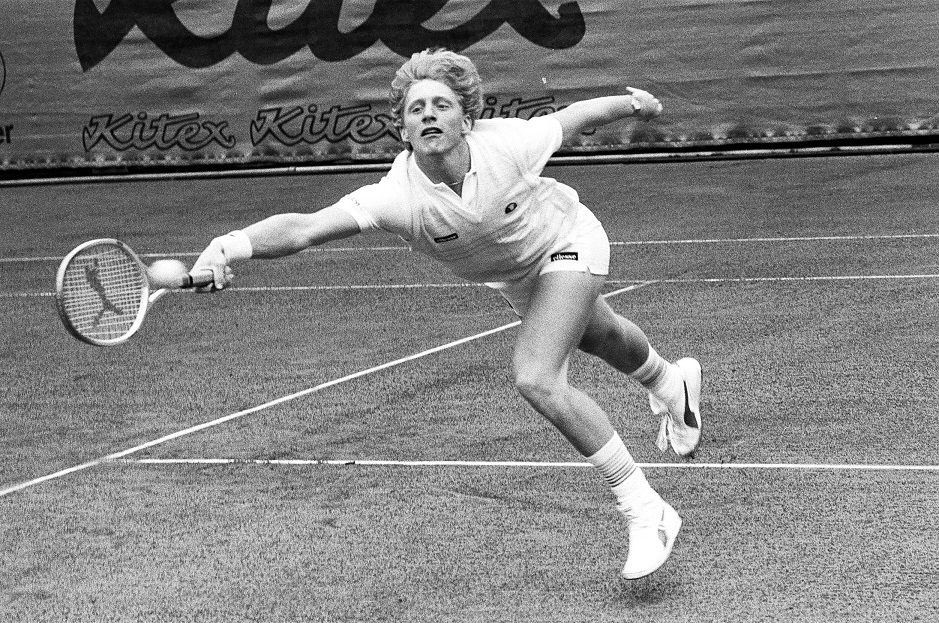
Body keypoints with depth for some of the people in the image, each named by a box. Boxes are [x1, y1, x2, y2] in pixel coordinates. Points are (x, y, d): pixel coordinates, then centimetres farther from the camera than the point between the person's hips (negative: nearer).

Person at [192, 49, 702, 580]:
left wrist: (634, 102, -1)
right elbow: (306, 226, -50)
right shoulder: (398, 195, -36)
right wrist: (237, 245, -68)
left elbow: (571, 117, -16)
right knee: (604, 341, 32)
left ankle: (645, 511, -9)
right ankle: (673, 385, 69)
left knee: (538, 380, -23)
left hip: (568, 243, -4)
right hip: (517, 278, 4)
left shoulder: (506, 144, -38)